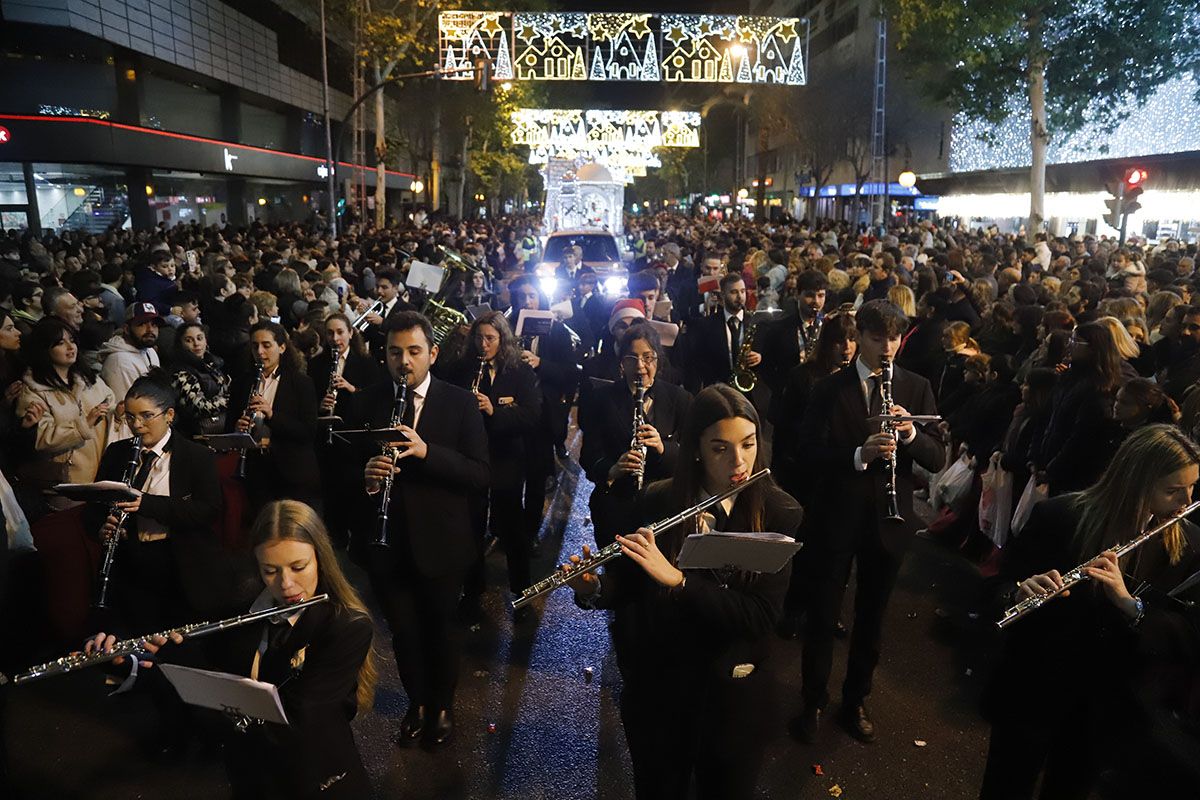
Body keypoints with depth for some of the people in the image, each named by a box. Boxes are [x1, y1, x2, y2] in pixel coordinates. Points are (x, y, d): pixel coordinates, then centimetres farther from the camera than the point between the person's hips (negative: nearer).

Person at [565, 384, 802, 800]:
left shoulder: (780, 513, -14)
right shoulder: (658, 500, -10)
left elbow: (762, 616, -22)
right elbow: (626, 586, -2)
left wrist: (676, 578, -32)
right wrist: (592, 589, -24)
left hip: (734, 692, -1)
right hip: (654, 683, 1)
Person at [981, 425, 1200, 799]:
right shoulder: (1058, 515, -15)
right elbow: (1002, 584, -11)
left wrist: (1129, 603, -29)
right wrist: (1021, 593, -34)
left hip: (1108, 708, 3)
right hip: (1033, 691, -2)